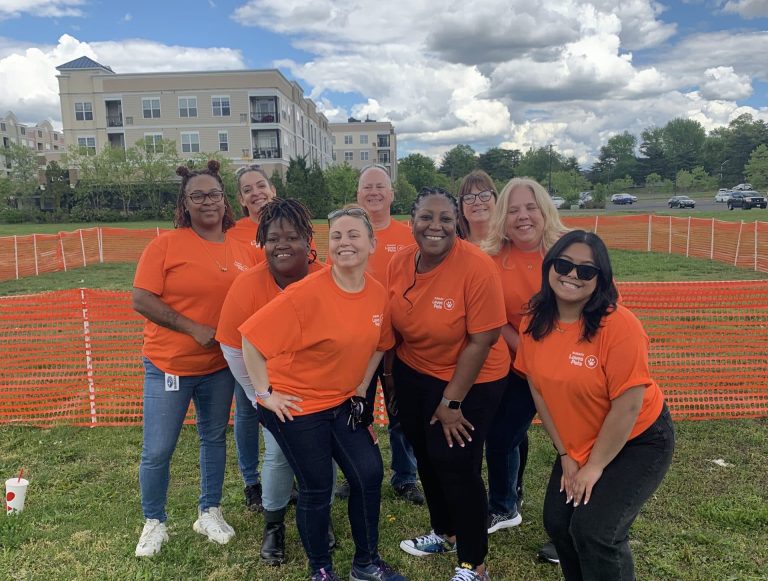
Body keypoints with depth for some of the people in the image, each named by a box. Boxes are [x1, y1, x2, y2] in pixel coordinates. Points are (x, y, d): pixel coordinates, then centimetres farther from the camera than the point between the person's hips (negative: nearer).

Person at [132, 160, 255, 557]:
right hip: (169, 365, -4)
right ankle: (154, 523, 29)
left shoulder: (240, 249, 1)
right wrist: (194, 328, -19)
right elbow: (141, 300, -14)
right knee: (157, 451, 4)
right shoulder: (166, 244, -11)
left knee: (215, 438, 17)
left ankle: (209, 513, 37)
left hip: (220, 365, 4)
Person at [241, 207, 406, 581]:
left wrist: (360, 391, 9)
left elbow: (377, 345, 13)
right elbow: (251, 337, -22)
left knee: (369, 474, 8)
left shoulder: (378, 294, -5)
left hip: (342, 402, 6)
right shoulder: (307, 292, -24)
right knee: (317, 489, 5)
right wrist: (265, 393, -18)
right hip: (296, 405, -6)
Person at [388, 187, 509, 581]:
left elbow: (481, 341, -22)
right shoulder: (399, 264, -8)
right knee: (426, 456, 19)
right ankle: (444, 533, 45)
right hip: (413, 374, 6)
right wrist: (390, 373, 11)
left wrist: (451, 401, -18)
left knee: (456, 465, 2)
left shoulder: (477, 268, -26)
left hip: (470, 382, -6)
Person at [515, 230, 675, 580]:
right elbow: (539, 391, -2)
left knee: (593, 529, -13)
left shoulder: (619, 325, -27)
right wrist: (565, 455, -1)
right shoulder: (534, 324, -9)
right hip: (577, 446, 6)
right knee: (557, 522, 5)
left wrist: (595, 466, -15)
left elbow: (627, 406, -23)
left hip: (638, 442, -5)